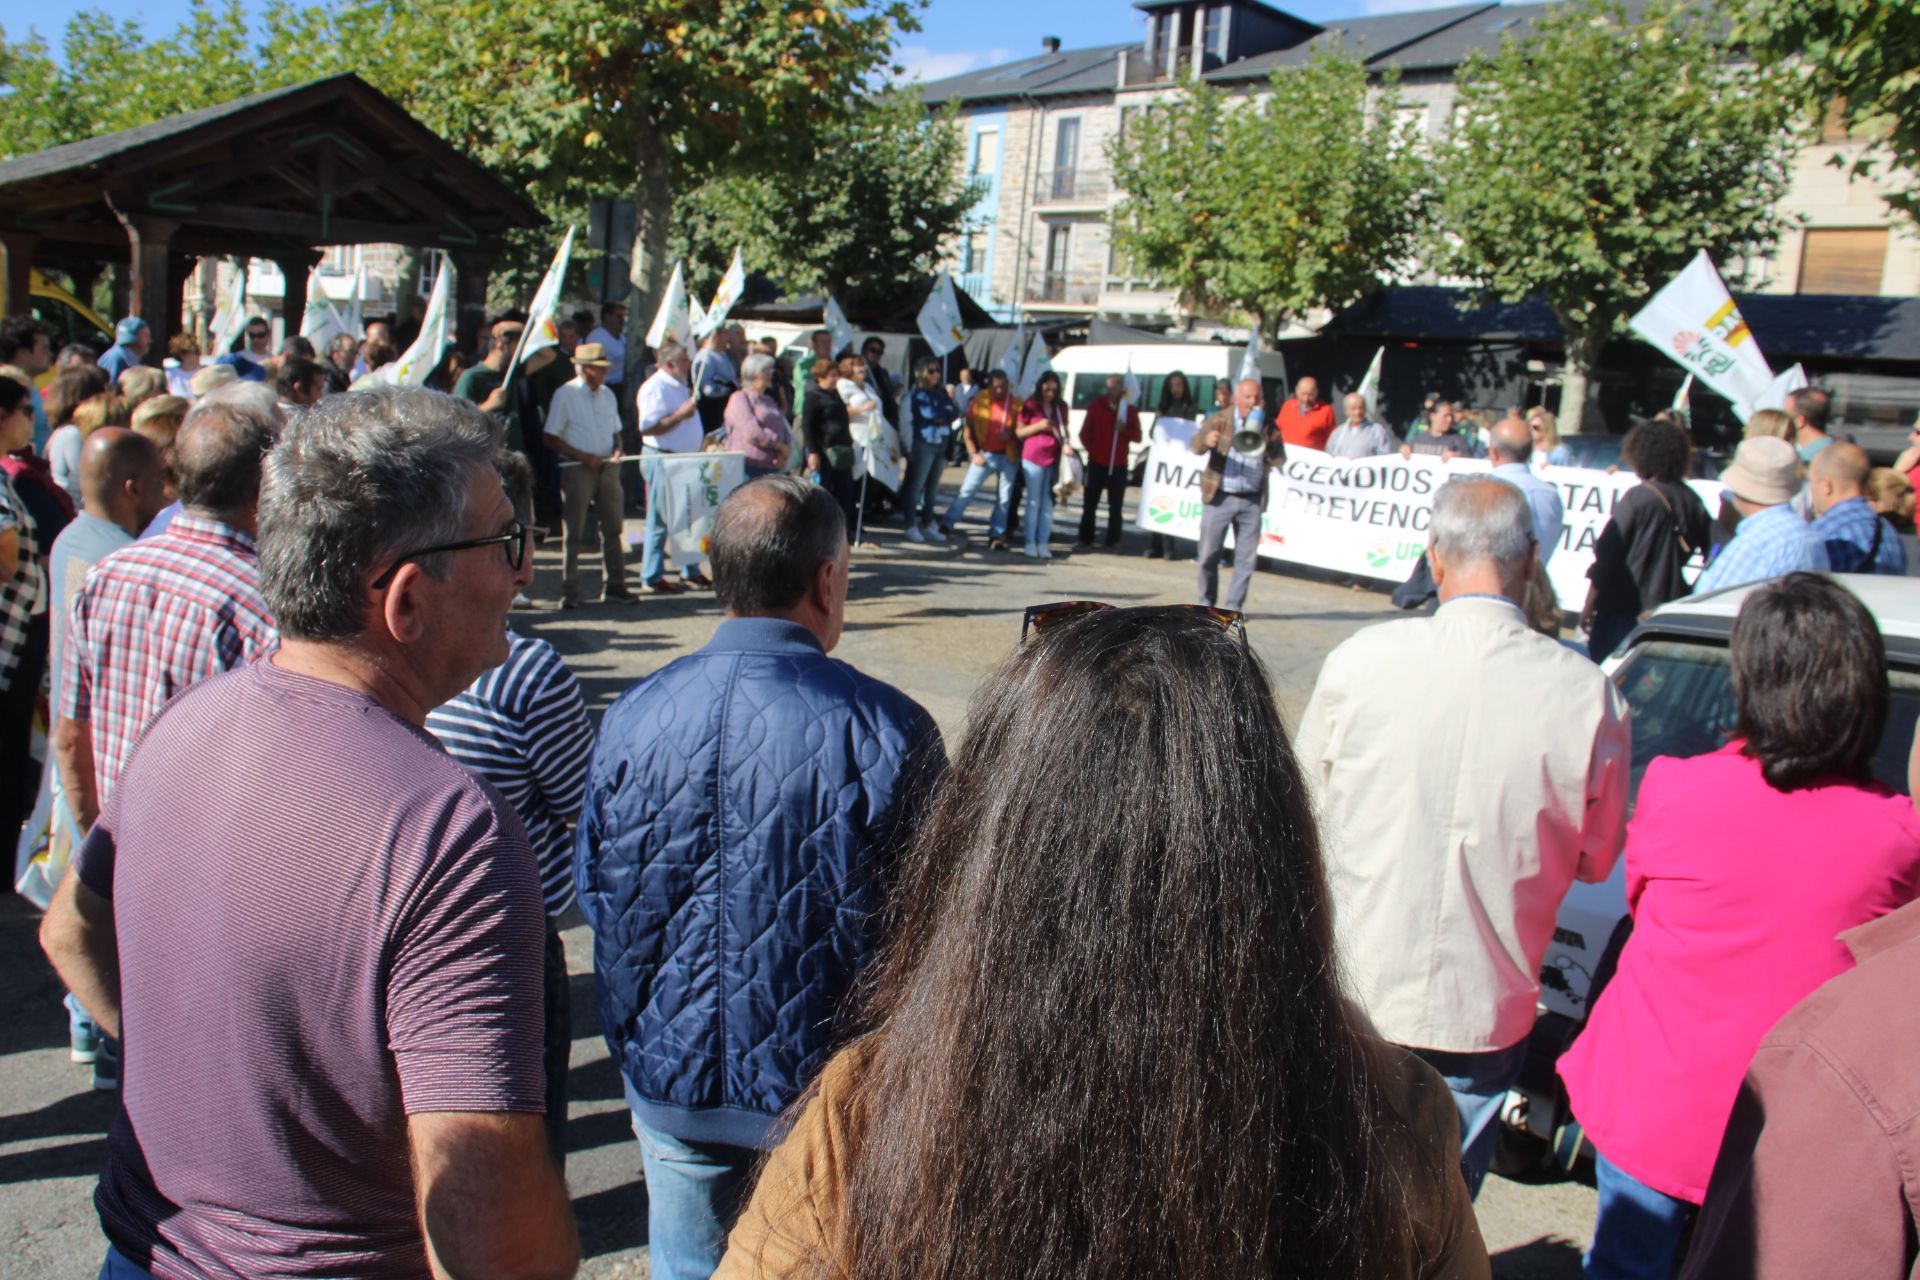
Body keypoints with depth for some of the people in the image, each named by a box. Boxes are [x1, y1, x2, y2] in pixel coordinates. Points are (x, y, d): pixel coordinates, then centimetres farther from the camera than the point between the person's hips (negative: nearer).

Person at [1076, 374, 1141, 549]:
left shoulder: (1130, 410, 6)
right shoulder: (1096, 407, 6)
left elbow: (1137, 436, 2)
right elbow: (1084, 433, 9)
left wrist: (1124, 429, -14)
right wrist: (1092, 449, 1)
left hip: (1119, 465, 0)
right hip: (1097, 463, 0)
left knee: (1115, 506, 4)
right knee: (1089, 503, 0)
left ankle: (1114, 540, 9)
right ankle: (1085, 538, 6)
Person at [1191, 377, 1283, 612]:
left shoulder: (1267, 426, 7)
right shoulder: (1220, 420, 0)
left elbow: (1279, 460, 1)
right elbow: (1196, 445, -13)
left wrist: (1267, 440, -16)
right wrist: (1207, 440, -36)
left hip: (1252, 500, 2)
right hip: (1219, 497, -2)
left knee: (1247, 557, 2)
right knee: (1210, 553, 3)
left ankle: (1234, 606, 12)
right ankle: (1206, 601, 19)